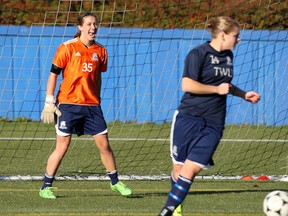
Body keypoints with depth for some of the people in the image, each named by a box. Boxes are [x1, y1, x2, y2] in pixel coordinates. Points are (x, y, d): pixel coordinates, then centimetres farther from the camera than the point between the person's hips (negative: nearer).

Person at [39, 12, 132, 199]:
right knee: (62, 146, -4)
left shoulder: (100, 51, 7)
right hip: (68, 104, -4)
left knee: (104, 144, 2)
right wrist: (49, 101, -7)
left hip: (92, 105, 4)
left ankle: (115, 182, 19)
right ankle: (46, 187, 6)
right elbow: (53, 74, -3)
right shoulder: (67, 48, -5)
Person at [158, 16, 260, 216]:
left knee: (190, 170, -11)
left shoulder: (228, 56, 15)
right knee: (179, 168, 4)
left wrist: (243, 95, 23)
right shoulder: (198, 54, -8)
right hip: (188, 119, -4)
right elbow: (187, 85, -18)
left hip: (213, 124, 4)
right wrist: (217, 89, -14)